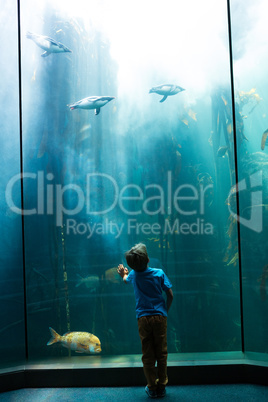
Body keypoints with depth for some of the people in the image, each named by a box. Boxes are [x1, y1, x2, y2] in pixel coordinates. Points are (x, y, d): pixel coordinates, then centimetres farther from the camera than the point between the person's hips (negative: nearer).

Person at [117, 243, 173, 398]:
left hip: (143, 318, 1)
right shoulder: (159, 273, -2)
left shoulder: (133, 274, 6)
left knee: (148, 355, 7)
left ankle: (152, 388, 12)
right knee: (161, 353, 8)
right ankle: (162, 386, 14)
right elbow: (170, 294, -3)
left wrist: (123, 274, 53)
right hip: (159, 316, -1)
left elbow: (126, 279, 30)